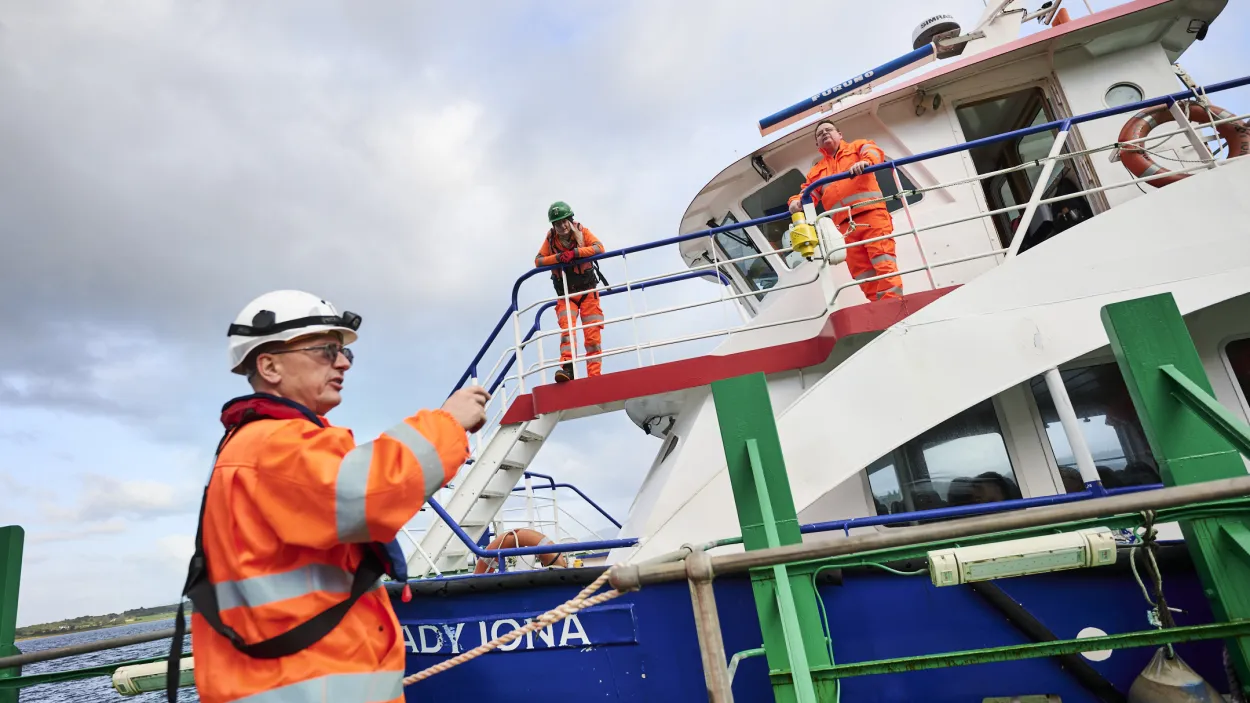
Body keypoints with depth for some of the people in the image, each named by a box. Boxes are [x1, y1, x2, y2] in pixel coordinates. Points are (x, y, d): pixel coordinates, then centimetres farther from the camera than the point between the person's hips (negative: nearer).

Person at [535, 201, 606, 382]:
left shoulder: (582, 231, -4)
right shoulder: (551, 238, 0)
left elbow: (599, 247, -17)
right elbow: (538, 260, -6)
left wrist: (574, 252, -28)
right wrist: (558, 257, -23)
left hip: (587, 290, -1)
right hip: (565, 294, 1)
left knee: (592, 333, -7)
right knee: (567, 328, -18)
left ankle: (594, 375, -7)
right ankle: (567, 368, -29)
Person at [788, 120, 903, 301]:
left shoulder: (856, 146, 20)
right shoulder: (816, 171, 28)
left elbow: (874, 151, -1)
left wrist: (865, 161, -26)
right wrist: (797, 202, -10)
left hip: (872, 215, -4)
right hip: (845, 225, 4)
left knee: (884, 264, -15)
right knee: (861, 272, -3)